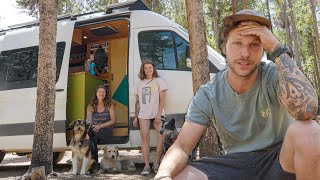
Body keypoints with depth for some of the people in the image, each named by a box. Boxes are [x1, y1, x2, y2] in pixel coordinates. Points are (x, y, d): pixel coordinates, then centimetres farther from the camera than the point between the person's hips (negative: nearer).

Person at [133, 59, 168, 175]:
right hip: (143, 114, 3)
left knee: (161, 135, -18)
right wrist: (136, 117, 12)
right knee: (145, 137, -7)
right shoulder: (140, 83, 17)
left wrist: (159, 114, -12)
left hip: (157, 113, -3)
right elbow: (137, 101, 18)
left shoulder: (159, 81, 5)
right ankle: (146, 166, -5)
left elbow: (162, 100, -2)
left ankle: (156, 163, -8)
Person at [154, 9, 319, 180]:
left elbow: (305, 110, -37)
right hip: (235, 164, 1)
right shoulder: (208, 95, -10)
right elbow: (182, 146, -14)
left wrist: (277, 48, -30)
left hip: (279, 160, 0)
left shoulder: (275, 76, -15)